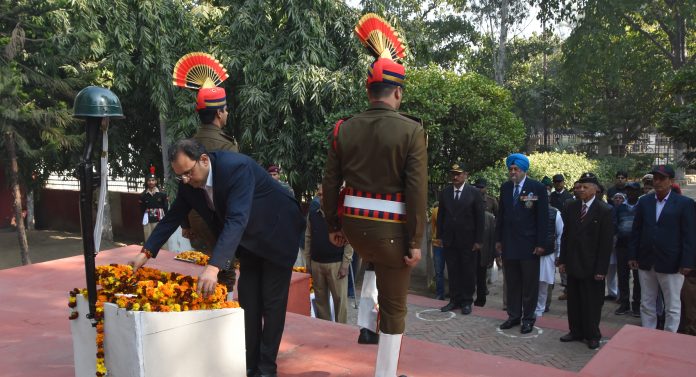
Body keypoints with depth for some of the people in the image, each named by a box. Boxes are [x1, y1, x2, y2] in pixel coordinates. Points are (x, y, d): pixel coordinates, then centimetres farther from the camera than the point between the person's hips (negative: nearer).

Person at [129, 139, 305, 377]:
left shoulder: (236, 167, -34)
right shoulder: (189, 183, -12)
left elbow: (237, 220, -43)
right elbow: (173, 218, -1)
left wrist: (214, 267, -52)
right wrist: (146, 252, -10)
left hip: (278, 232, -7)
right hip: (250, 238, 7)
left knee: (272, 301, -3)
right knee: (248, 301, 6)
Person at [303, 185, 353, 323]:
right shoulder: (313, 215, 7)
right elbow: (308, 239, 11)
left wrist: (345, 264, -11)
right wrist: (307, 262, 8)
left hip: (336, 264, -4)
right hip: (316, 263, 4)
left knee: (340, 299, 1)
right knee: (320, 298, 12)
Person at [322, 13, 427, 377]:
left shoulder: (343, 128, 0)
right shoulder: (412, 131, -12)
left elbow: (330, 183, 4)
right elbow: (417, 192, -15)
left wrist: (333, 225, 16)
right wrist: (415, 241, -7)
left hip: (353, 222, 5)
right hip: (390, 228, -4)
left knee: (373, 265, 40)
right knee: (393, 307, 11)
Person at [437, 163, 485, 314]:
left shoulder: (474, 193, -4)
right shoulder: (444, 193, 6)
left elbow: (480, 218, -4)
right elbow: (440, 216, 10)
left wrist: (478, 240, -7)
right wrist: (441, 236, 4)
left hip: (468, 240, -3)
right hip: (449, 240, 3)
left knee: (468, 272, 5)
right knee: (452, 272, 7)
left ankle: (467, 301, 15)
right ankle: (454, 300, 15)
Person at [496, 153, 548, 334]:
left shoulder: (537, 188, -6)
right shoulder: (505, 187, 8)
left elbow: (543, 217, -7)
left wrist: (540, 244, -11)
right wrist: (498, 239, 10)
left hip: (529, 245, -4)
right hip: (509, 243, 4)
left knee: (530, 284, 6)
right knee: (512, 283, 11)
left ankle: (528, 318, 17)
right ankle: (514, 316, 22)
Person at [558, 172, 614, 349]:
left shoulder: (604, 210, -9)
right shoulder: (571, 207, 5)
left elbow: (606, 242, -9)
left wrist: (601, 269, -12)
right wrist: (562, 260, 6)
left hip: (592, 266, -4)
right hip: (573, 263, 5)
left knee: (592, 302, 6)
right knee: (573, 300, 12)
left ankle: (592, 335, 21)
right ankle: (576, 331, 25)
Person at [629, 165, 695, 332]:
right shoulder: (644, 201, 6)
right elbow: (636, 231, 8)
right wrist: (632, 255, 4)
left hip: (671, 264, -4)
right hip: (646, 262, 4)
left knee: (672, 306, 7)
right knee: (646, 304, 13)